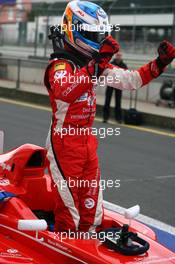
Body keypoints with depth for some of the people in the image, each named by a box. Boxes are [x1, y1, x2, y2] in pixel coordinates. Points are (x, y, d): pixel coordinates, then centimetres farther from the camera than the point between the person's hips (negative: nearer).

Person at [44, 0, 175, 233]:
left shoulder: (94, 63, 10)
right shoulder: (60, 64, -17)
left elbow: (129, 80, 12)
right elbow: (63, 91, -41)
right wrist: (97, 62, -50)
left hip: (88, 143, 8)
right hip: (64, 143, -8)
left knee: (92, 214, 14)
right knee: (69, 216, -1)